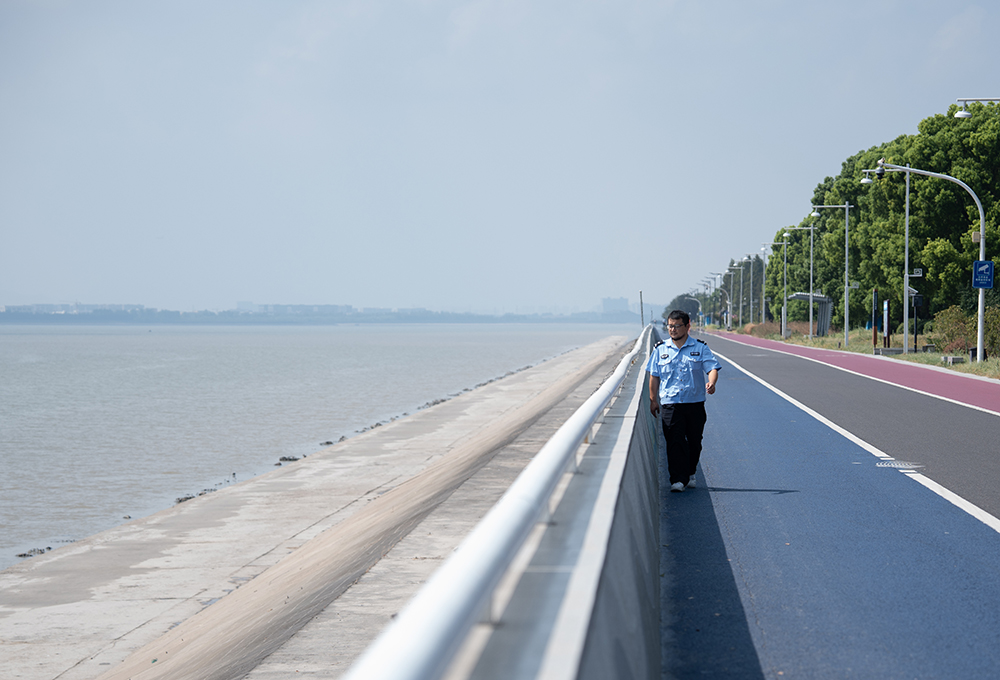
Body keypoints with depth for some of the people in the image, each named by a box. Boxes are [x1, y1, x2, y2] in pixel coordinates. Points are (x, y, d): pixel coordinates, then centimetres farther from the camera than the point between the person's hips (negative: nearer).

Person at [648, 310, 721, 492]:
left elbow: (712, 368, -6)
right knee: (675, 442, -10)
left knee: (694, 441, 8)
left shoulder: (700, 348, 3)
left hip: (695, 403, 0)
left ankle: (690, 473, 28)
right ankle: (678, 479, -12)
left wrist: (711, 382, -27)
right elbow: (654, 376, 13)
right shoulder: (660, 350, 8)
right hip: (670, 404, 0)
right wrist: (653, 400, 11)